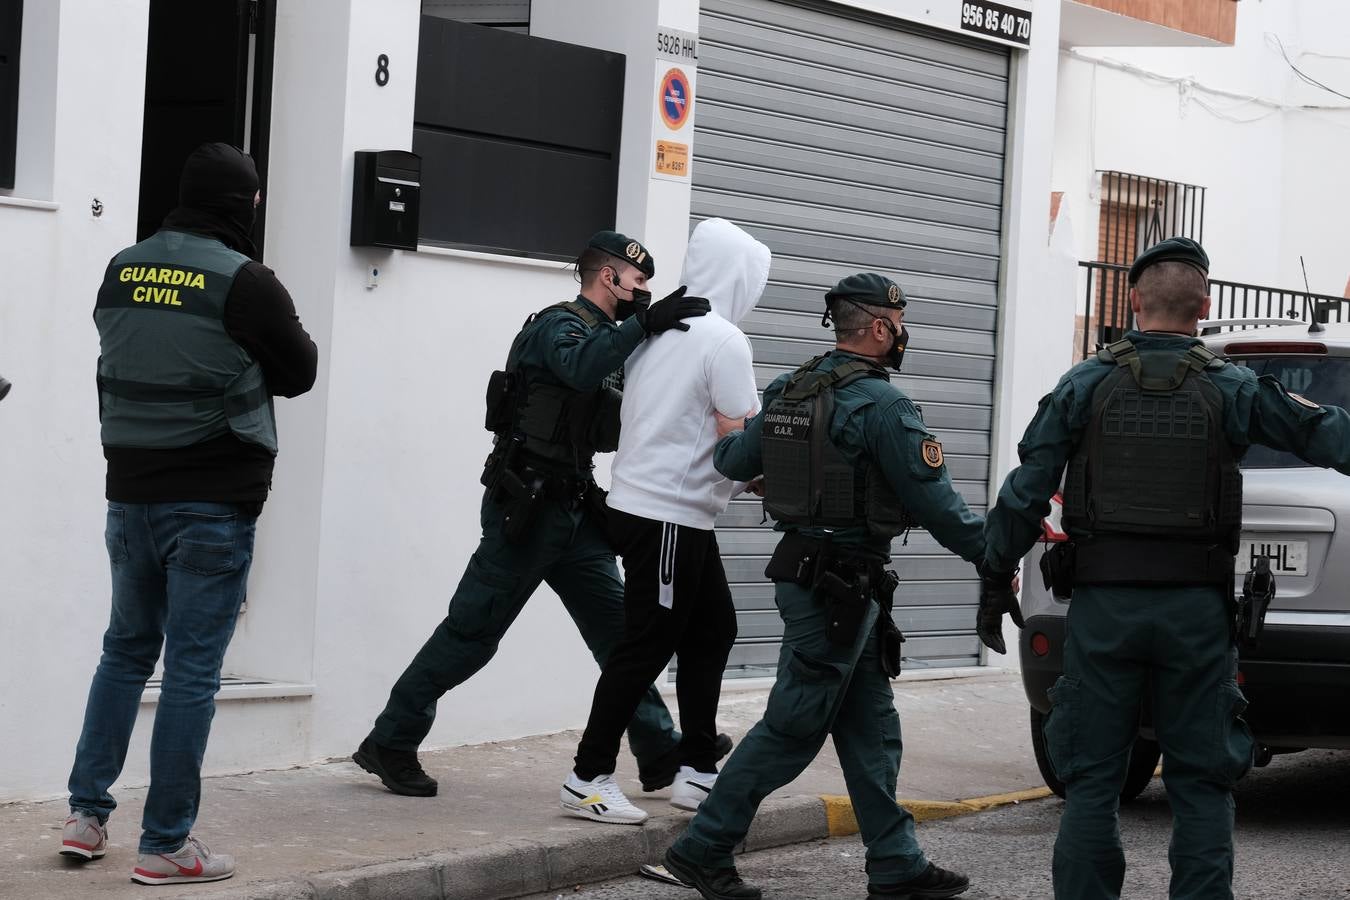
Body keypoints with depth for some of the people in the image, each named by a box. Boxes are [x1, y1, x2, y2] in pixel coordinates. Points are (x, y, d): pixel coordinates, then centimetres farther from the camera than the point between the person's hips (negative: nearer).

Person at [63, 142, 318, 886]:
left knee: (126, 649, 19)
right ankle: (165, 845, 1)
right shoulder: (244, 282, -13)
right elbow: (299, 373, -1)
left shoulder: (121, 272, 4)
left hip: (130, 489, 6)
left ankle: (87, 812, 18)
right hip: (213, 502, -6)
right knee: (191, 669, -1)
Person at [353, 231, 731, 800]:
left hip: (572, 512, 9)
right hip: (526, 510, -9)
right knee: (472, 631, -5)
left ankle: (659, 753, 8)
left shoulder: (601, 335, 19)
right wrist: (646, 323, -41)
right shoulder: (558, 325, -10)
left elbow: (603, 429, 20)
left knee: (618, 626, 5)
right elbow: (579, 366, -34)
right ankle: (389, 744, 4)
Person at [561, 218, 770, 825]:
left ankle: (696, 771, 19)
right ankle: (589, 780, 1)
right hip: (670, 516, -9)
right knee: (646, 647, -3)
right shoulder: (724, 340, -15)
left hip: (642, 498, 9)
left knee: (712, 630, 15)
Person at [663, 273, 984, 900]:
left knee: (871, 726, 12)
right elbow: (933, 500, -15)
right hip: (840, 586, -9)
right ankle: (702, 849, 4)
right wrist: (990, 554, -2)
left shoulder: (789, 391, 8)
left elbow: (734, 461, 18)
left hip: (802, 566, 9)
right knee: (792, 729, -1)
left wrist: (730, 441, 42)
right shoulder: (881, 404, -17)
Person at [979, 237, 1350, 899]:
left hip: (1103, 607, 0)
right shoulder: (1231, 390, 0)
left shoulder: (1086, 385, 0)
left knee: (1092, 782, 6)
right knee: (1201, 785, 6)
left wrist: (997, 581, 7)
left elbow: (1025, 494, -1)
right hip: (1197, 611, 0)